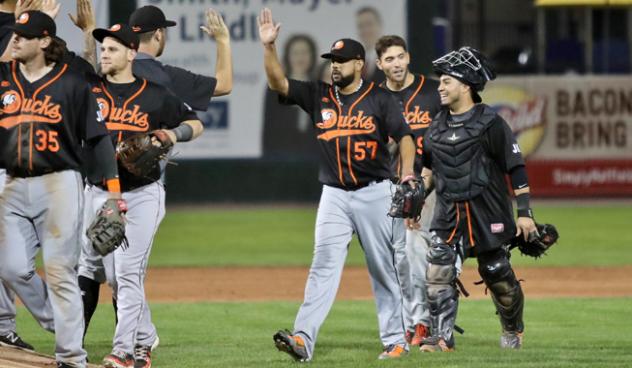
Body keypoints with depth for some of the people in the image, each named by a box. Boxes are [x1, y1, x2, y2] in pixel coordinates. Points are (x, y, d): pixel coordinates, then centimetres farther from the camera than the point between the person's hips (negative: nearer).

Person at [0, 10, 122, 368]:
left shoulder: (72, 83, -2)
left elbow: (98, 136, -2)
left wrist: (114, 187, -8)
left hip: (59, 183, -5)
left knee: (60, 272, -7)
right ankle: (60, 322, 21)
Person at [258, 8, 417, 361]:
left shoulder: (379, 99, -2)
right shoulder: (319, 95, 6)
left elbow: (404, 136, -5)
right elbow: (279, 83, -2)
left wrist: (406, 173, -21)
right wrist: (269, 46, -17)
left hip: (375, 194, -2)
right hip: (335, 196, 2)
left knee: (384, 270, 5)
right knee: (323, 265, -8)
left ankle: (396, 339, 15)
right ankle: (303, 339, -19)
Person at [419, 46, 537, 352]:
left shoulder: (490, 123, -10)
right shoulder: (438, 126, 9)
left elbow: (516, 168, -10)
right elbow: (429, 167, 21)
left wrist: (524, 212, -13)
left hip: (487, 213, -5)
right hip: (448, 213, 5)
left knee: (498, 276, 7)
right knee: (438, 274, -11)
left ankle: (513, 329, 32)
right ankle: (441, 338, -11)